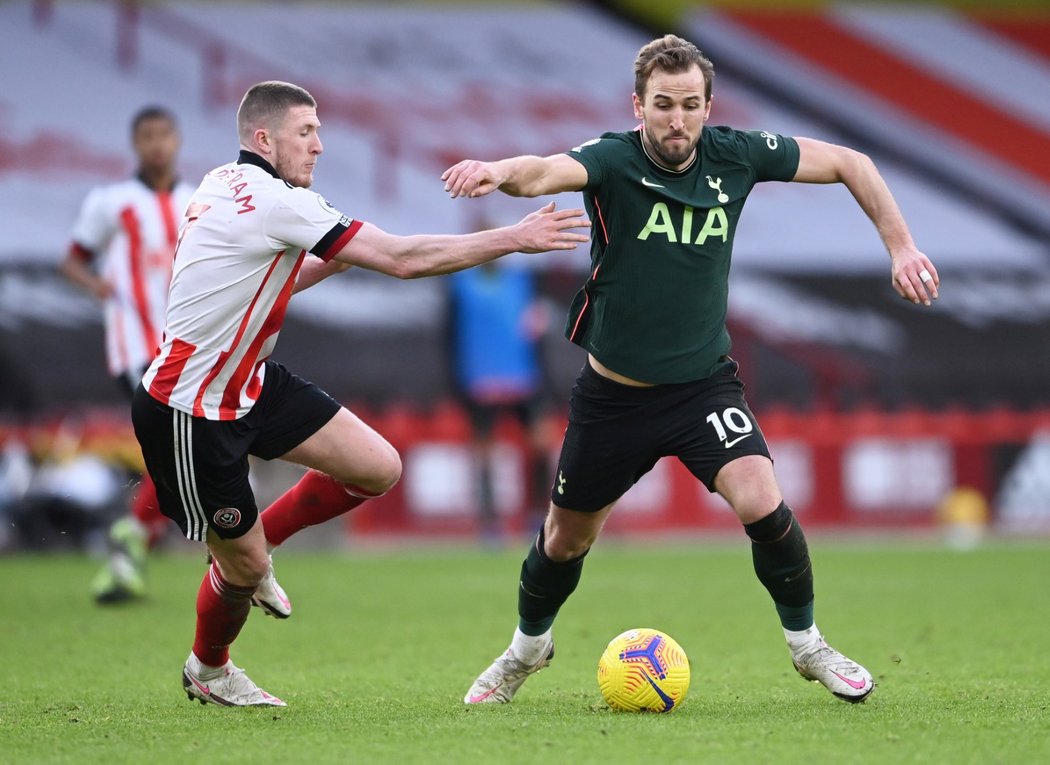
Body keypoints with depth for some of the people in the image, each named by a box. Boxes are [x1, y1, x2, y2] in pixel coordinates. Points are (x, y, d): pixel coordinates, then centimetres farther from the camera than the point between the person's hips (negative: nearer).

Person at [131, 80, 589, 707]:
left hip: (249, 381, 9)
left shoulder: (225, 187, 6)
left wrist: (330, 261, 3)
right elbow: (403, 260, -24)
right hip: (188, 413, -9)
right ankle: (208, 671, 32)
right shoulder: (276, 202, -24)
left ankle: (261, 540, 23)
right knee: (244, 567, 2)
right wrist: (515, 238, -18)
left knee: (379, 467, 1)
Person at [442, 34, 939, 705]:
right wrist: (499, 171, -65)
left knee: (762, 504, -22)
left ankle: (807, 644, 2)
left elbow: (849, 164, 3)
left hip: (705, 385, 1)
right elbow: (545, 172, -42)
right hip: (615, 394, -1)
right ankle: (527, 649, 44)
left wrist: (901, 245, -4)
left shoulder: (734, 156, -9)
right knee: (566, 541, 14)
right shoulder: (612, 160, -19)